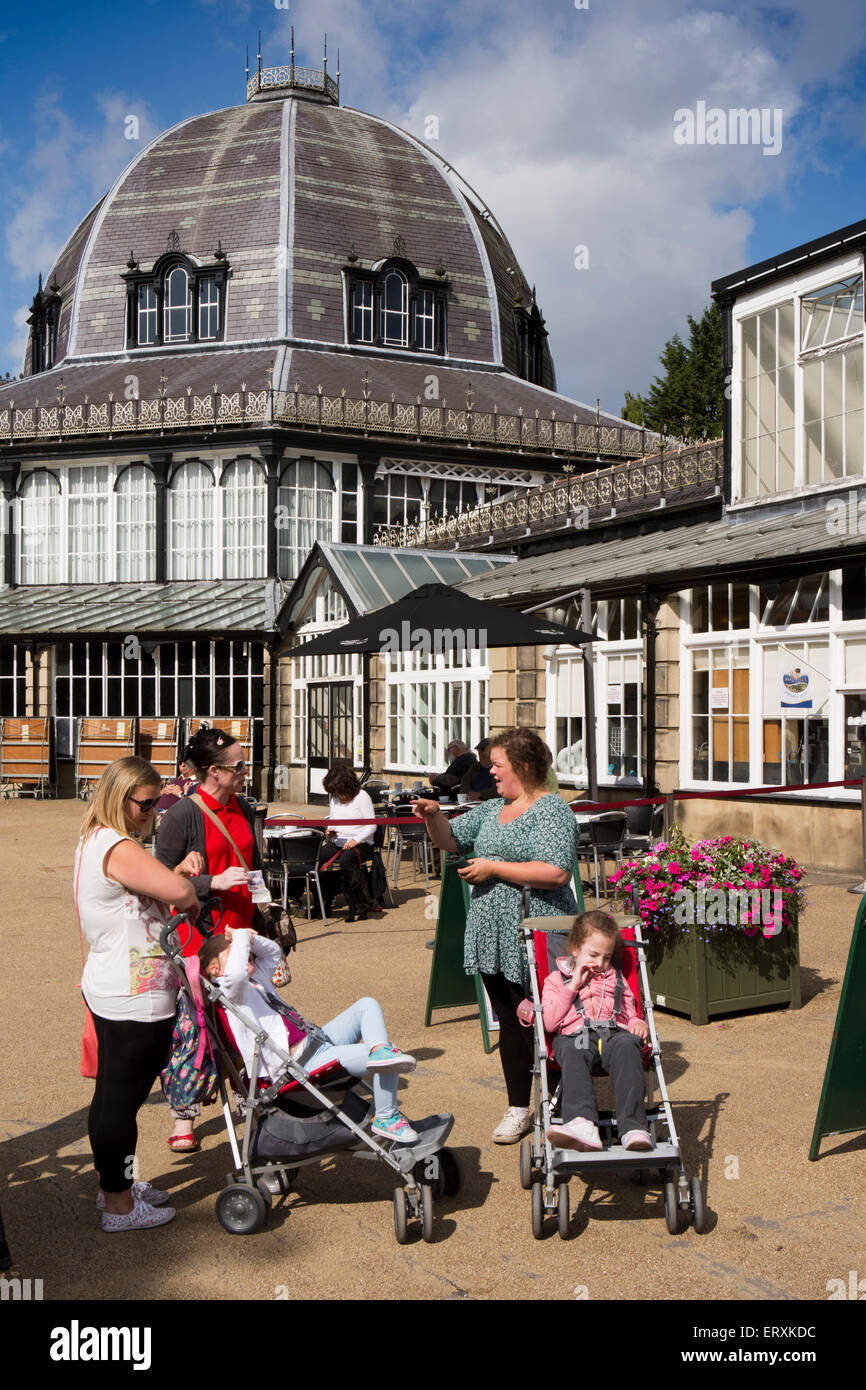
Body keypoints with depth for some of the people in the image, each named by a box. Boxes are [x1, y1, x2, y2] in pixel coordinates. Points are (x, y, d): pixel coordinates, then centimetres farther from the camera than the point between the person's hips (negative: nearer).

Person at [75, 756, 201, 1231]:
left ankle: (113, 1186, 35)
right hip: (136, 996, -10)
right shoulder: (118, 848, -21)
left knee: (111, 1093, 20)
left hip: (107, 989, 11)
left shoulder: (94, 842, 12)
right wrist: (192, 901, -10)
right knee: (123, 1098, 2)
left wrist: (177, 871, 2)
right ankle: (119, 1204, 15)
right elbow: (177, 893, -32)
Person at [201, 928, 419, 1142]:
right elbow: (236, 973, -38)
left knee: (367, 1005, 9)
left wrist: (251, 939, 12)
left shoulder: (255, 979, 17)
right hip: (302, 1064, -11)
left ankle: (380, 1051, -16)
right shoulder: (230, 989, -13)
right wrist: (241, 938, -21)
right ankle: (386, 1119, -1)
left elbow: (272, 951, 33)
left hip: (315, 1041, 11)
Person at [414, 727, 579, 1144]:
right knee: (508, 1024, 13)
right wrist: (433, 816, 0)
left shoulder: (552, 811, -10)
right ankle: (518, 1108, 24)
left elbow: (556, 872, -22)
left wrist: (494, 868, -17)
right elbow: (450, 839, 22)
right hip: (493, 936, 7)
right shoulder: (491, 809, 15)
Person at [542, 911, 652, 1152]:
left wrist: (638, 1024, 6)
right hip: (575, 1034, -2)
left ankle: (633, 1127, -50)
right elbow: (549, 1023, 8)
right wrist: (572, 987, 5)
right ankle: (582, 1125, -59)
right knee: (573, 1050, -40)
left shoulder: (616, 978, 33)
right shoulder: (557, 979, 23)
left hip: (615, 1032, 2)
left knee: (627, 1045, -36)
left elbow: (630, 1012, 31)